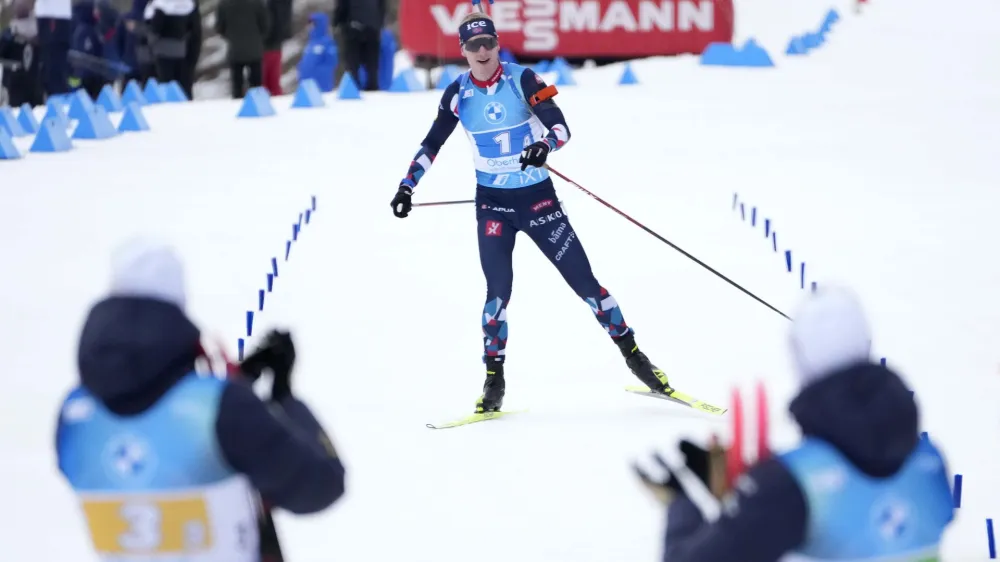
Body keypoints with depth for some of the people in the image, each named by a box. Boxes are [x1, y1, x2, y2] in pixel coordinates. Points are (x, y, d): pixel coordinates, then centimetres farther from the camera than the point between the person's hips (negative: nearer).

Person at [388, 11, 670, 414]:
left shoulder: (522, 80, -11)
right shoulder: (457, 94, -2)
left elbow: (561, 127, -19)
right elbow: (432, 145, 10)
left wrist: (545, 145, -41)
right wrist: (408, 185, 5)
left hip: (538, 197, -1)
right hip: (492, 203, 1)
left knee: (583, 279, -1)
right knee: (498, 289, -10)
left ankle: (632, 353, 10)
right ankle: (494, 379, 0)